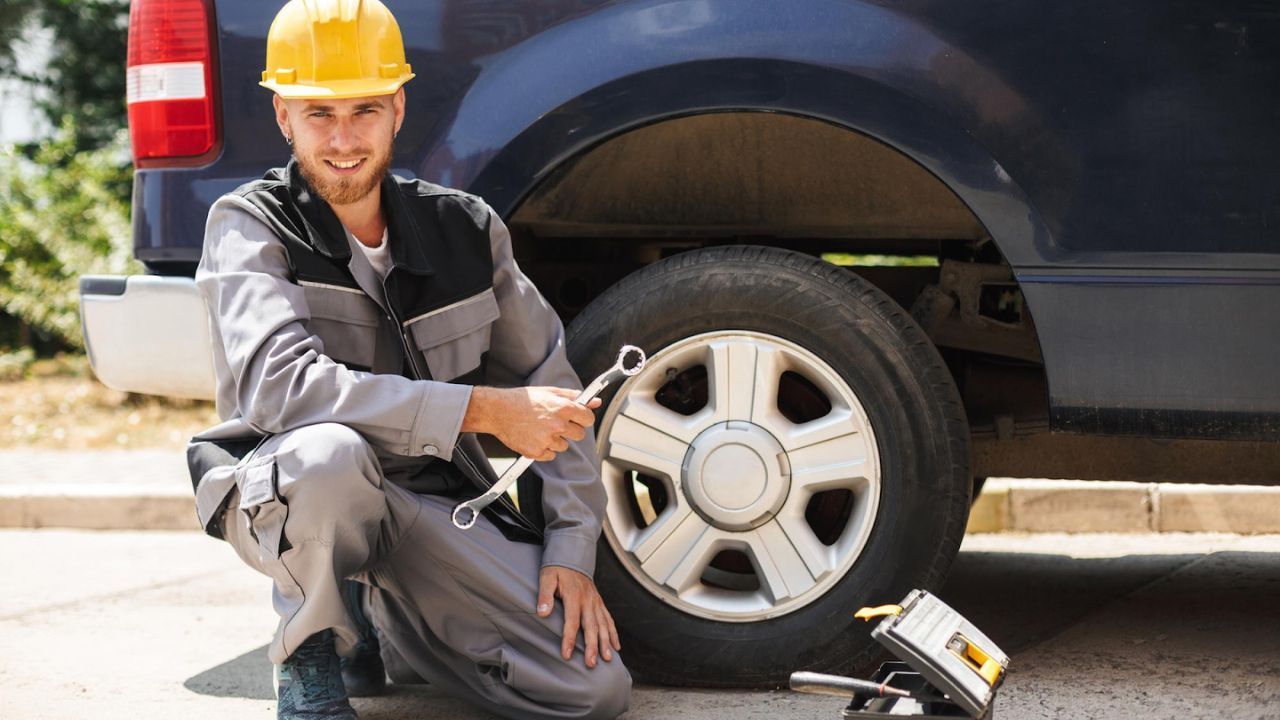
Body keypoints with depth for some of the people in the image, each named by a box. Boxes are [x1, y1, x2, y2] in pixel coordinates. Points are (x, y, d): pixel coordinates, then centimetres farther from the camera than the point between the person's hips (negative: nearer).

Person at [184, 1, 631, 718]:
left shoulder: (465, 228, 3)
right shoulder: (249, 226, -11)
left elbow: (552, 386, 9)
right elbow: (278, 384, -28)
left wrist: (572, 549, -3)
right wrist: (484, 410, -30)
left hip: (437, 502, 4)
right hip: (283, 493, -4)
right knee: (329, 451, -40)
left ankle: (386, 611, 14)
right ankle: (311, 657, -9)